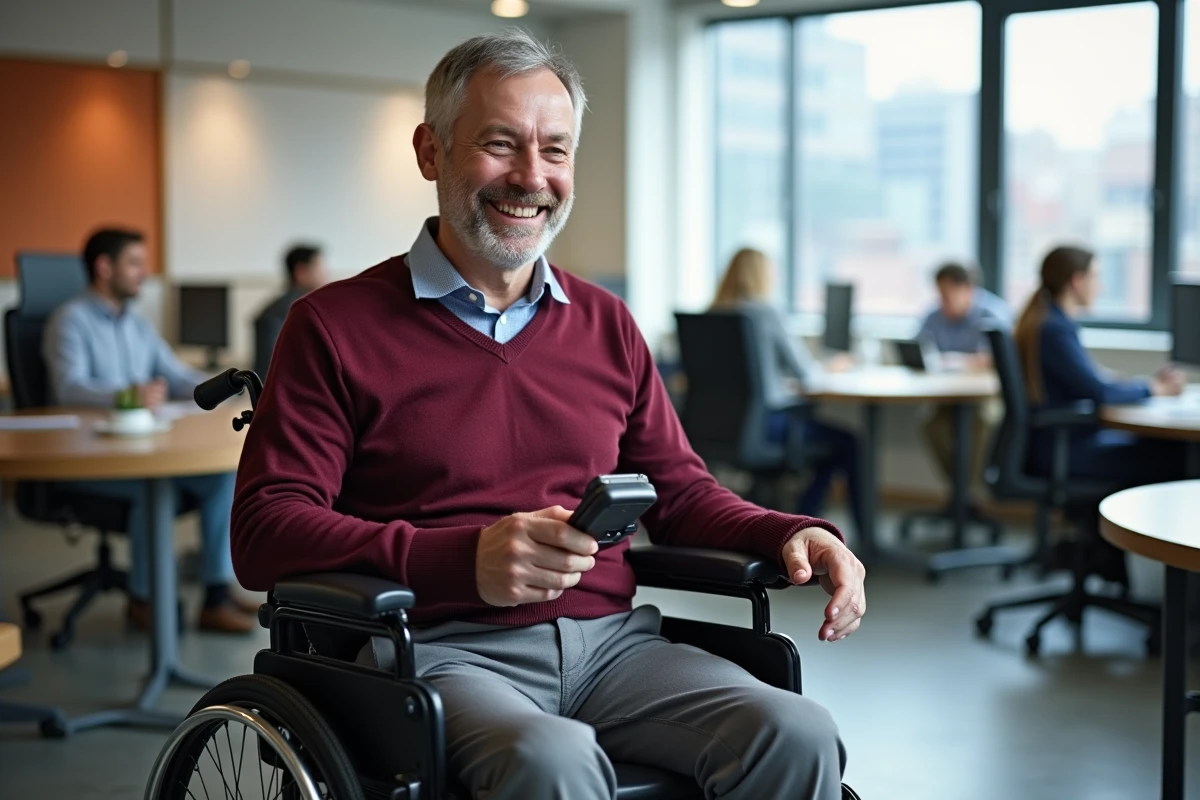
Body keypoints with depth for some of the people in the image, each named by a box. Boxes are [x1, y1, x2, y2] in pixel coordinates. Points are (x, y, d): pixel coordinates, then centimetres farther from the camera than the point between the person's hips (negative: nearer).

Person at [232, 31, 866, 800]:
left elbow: (680, 491, 23)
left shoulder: (606, 324, 19)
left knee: (798, 736, -22)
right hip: (444, 648, -4)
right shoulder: (337, 326, 3)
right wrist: (462, 560, -20)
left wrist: (794, 535, 1)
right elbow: (264, 531, -6)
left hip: (611, 641, 5)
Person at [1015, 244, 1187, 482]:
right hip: (1066, 451, -10)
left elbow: (1090, 381, 17)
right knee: (1173, 459, -15)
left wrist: (1152, 383, 8)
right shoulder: (1055, 330, -17)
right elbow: (1099, 393, -21)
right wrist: (1153, 388, -5)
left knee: (1170, 445, 6)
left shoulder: (1047, 323, 14)